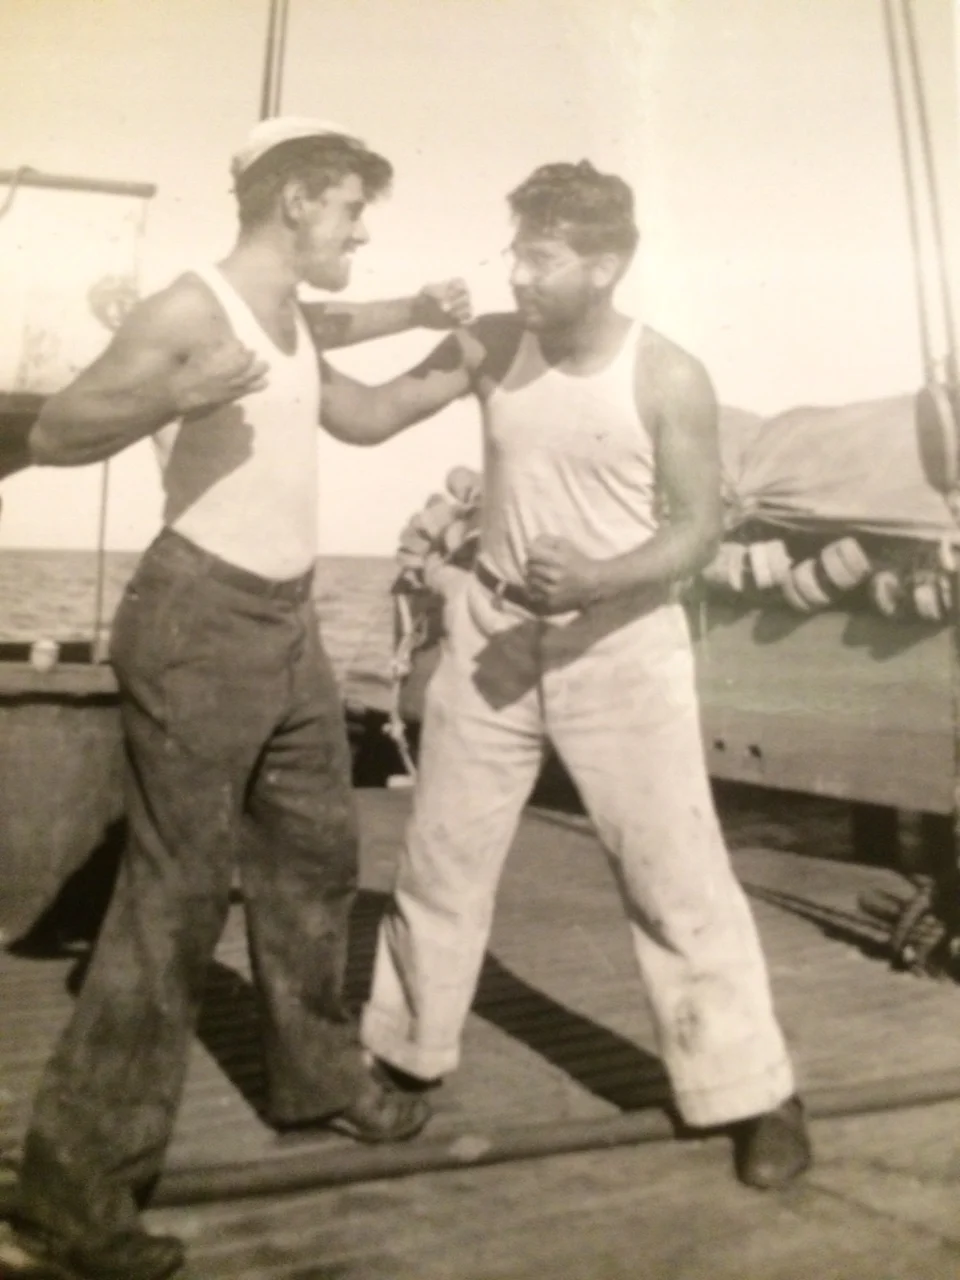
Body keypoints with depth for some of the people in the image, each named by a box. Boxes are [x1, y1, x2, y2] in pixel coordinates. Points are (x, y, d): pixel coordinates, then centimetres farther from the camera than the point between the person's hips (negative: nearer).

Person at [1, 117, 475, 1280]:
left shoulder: (292, 318, 16)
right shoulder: (192, 310, -11)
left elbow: (363, 417, 28)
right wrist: (179, 395, -29)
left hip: (287, 620, 9)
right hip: (199, 624, -9)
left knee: (313, 854, 17)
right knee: (173, 893, -8)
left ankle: (316, 1072, 37)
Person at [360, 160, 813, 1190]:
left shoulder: (669, 379, -11)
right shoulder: (490, 347, -1)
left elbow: (698, 529, -10)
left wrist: (599, 578, -26)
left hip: (623, 642, -3)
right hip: (494, 627, 4)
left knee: (675, 871, 0)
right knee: (440, 854, 12)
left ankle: (755, 1094, 19)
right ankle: (403, 1053, 33)